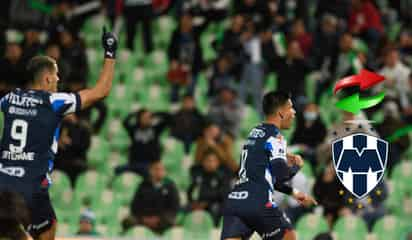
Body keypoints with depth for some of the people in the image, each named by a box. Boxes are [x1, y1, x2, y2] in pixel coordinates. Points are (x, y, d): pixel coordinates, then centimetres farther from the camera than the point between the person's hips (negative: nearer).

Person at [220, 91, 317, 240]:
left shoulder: (255, 133, 22)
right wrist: (297, 166, 8)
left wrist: (293, 192, 32)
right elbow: (281, 175, -14)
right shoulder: (274, 137, -4)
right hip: (258, 204, -7)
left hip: (234, 200, 7)